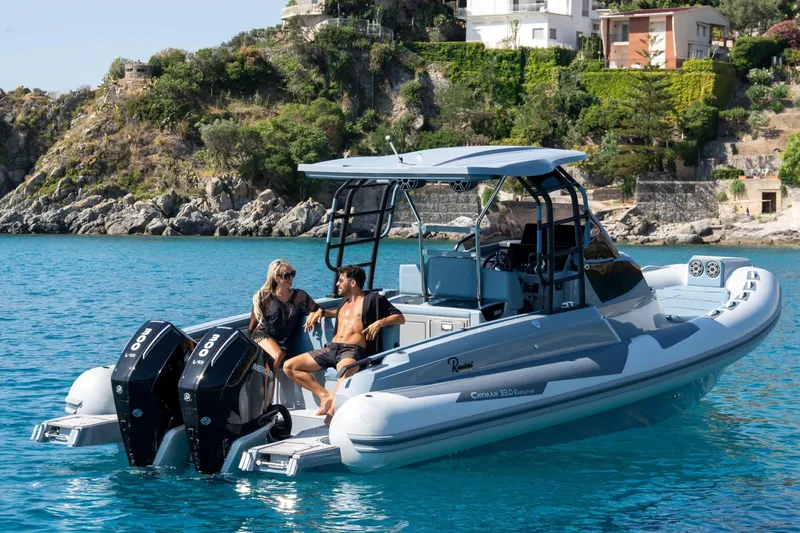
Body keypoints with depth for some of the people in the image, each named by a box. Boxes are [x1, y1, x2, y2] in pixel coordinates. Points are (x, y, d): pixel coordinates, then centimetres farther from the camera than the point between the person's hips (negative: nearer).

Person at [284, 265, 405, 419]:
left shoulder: (373, 299, 8)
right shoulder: (345, 301, 27)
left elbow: (400, 318, 5)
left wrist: (380, 322, -13)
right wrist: (322, 312, 31)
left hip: (354, 350, -8)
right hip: (331, 348, 8)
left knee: (344, 370, -44)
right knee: (289, 366, -7)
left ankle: (332, 409, -41)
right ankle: (325, 395, -11)